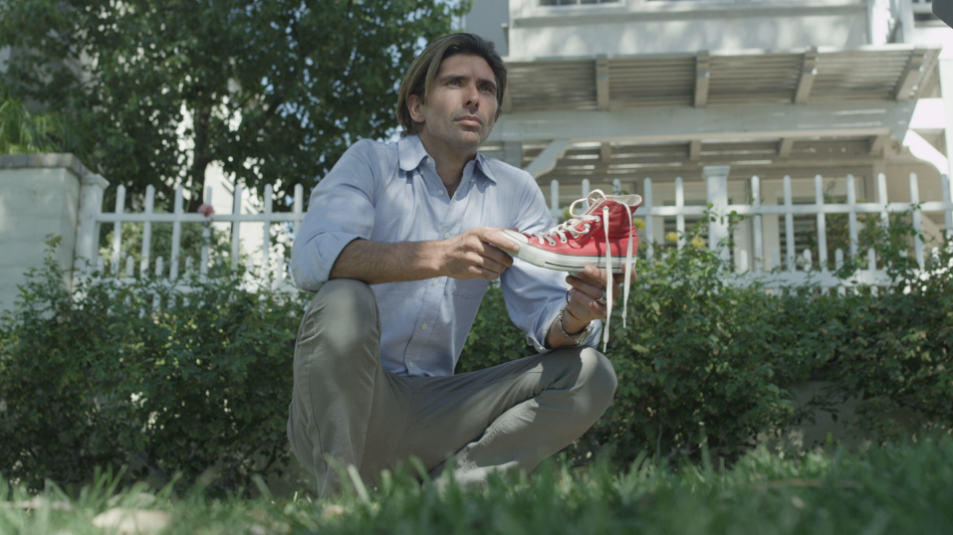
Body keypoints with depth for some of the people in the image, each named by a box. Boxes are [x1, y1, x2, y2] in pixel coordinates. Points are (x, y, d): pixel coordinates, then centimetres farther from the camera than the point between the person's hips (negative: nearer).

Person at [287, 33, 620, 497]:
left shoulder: (516, 192, 9)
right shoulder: (370, 161, -2)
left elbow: (542, 310, 1)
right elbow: (311, 257, -22)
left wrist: (573, 319, -25)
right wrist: (440, 257, -35)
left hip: (430, 415, 4)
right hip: (340, 408, -4)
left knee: (590, 374, -9)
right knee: (344, 298, -32)